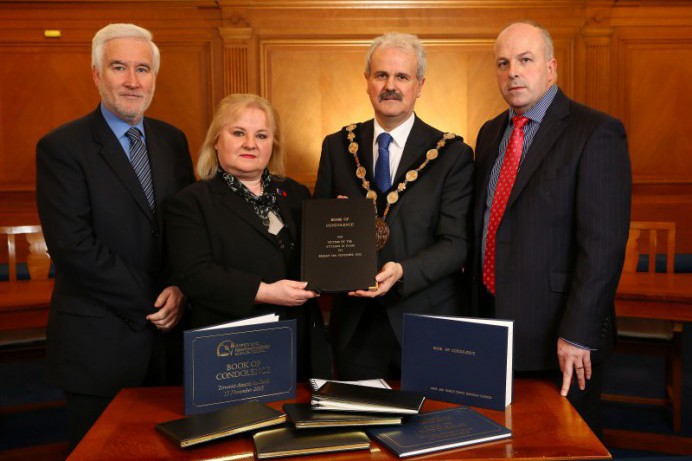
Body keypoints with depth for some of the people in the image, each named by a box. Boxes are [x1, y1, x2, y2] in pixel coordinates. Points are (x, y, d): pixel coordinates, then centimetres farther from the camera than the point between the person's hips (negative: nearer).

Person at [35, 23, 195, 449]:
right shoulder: (62, 147, -9)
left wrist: (179, 288, -8)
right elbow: (72, 245, -16)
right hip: (100, 339, -4)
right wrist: (148, 303, -14)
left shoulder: (172, 140, 8)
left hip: (168, 330, 5)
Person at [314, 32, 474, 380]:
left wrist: (402, 272, -25)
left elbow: (455, 243, -9)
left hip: (427, 321, -2)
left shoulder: (452, 154, -4)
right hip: (355, 324, 3)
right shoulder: (337, 146, 5)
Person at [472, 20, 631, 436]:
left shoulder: (596, 133, -11)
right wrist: (476, 311, 11)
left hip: (558, 336, -6)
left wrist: (577, 335, -20)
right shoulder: (491, 134, 11)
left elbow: (604, 243, -17)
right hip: (493, 322, 6)